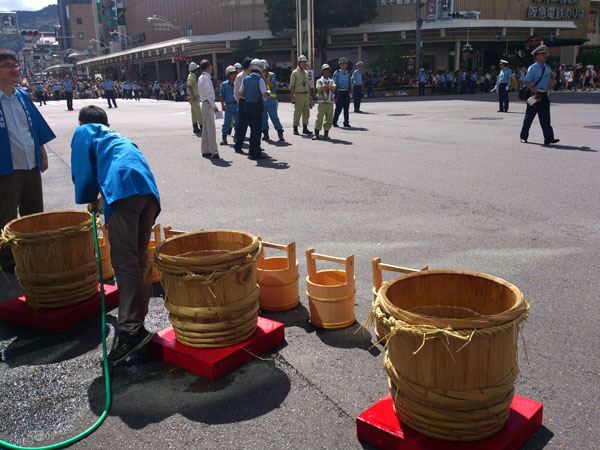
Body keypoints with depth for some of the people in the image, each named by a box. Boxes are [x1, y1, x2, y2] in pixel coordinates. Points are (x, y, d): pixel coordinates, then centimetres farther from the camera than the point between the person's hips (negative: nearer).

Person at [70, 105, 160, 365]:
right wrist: (102, 198, 52)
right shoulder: (118, 136, 41)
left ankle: (131, 330, -21)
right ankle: (137, 320, 12)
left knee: (124, 261, -14)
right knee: (138, 260, 11)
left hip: (123, 189, -7)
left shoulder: (84, 131, 23)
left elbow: (83, 169, 11)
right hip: (150, 190, 7)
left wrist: (88, 199, 28)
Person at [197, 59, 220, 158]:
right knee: (211, 129, -11)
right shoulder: (206, 78, -13)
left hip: (205, 104, 10)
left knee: (206, 128, 12)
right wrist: (214, 106, -18)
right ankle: (214, 152, -12)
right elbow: (208, 93, -19)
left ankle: (205, 151, 17)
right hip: (208, 104, -10)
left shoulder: (201, 78, 17)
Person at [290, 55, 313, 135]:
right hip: (299, 95, -7)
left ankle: (305, 128, 13)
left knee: (306, 112, 7)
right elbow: (292, 85, -9)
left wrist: (310, 95, 16)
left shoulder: (306, 72, 15)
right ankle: (295, 129, 2)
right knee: (297, 112, -5)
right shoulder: (295, 73, -6)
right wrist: (292, 96, -16)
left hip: (306, 94, 7)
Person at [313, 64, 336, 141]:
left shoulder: (332, 81, 15)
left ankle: (326, 135, 11)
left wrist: (325, 86, -15)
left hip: (330, 103, 3)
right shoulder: (319, 81, 6)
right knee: (319, 118, -8)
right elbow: (319, 89, -12)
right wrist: (329, 87, -8)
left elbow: (334, 88, -6)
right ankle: (316, 134, -2)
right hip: (322, 102, -3)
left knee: (329, 119, 3)